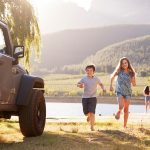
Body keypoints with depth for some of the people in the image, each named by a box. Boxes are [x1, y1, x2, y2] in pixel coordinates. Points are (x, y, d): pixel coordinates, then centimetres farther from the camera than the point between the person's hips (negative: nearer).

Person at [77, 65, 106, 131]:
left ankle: (92, 127, -6)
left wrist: (103, 88, -1)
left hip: (93, 97, -2)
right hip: (85, 97, 2)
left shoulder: (96, 79, -1)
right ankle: (89, 116, 46)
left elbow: (101, 84, 18)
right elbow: (78, 84, 10)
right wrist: (80, 85, -14)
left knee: (92, 112, -14)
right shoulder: (84, 78, -2)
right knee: (86, 113, 9)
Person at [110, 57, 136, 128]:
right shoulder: (119, 71, -6)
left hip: (128, 92, 2)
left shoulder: (131, 73, -2)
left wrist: (133, 78, -14)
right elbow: (112, 76, 11)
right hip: (120, 91, -2)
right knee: (121, 106, -21)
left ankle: (125, 126, 16)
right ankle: (119, 112, 16)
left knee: (126, 110, 4)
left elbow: (134, 84, 2)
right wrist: (111, 85, 9)